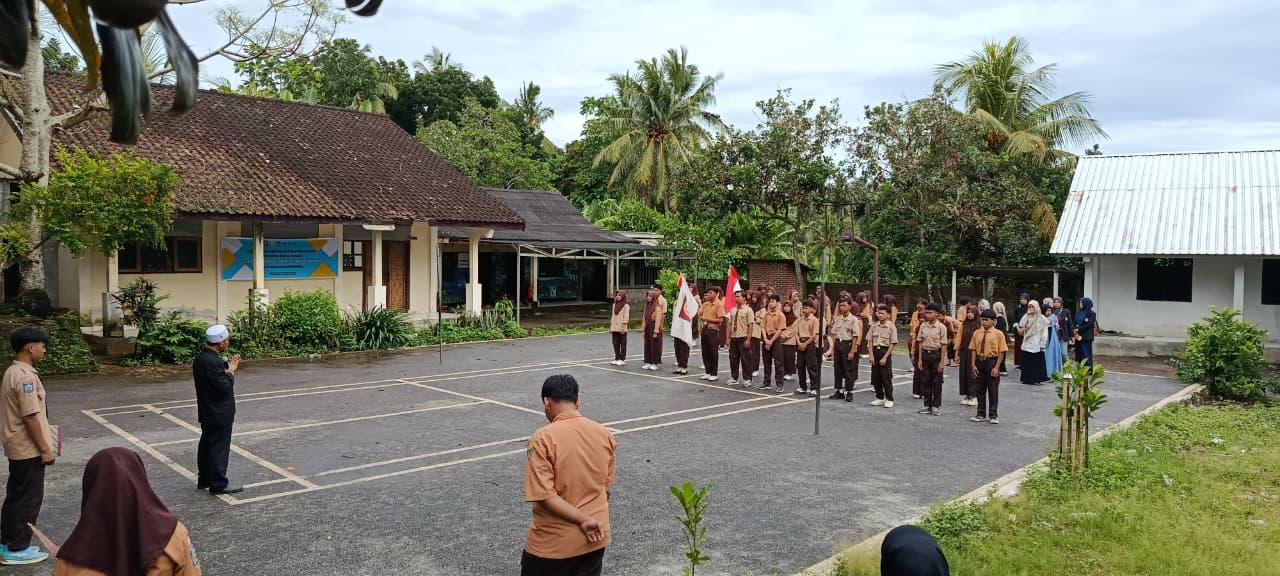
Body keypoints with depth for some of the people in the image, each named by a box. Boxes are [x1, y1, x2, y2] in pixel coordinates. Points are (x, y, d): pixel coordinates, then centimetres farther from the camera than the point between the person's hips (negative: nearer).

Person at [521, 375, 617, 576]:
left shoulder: (543, 438, -17)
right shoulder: (604, 434, -1)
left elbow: (544, 495, -21)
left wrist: (584, 520, -15)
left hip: (553, 543, -5)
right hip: (595, 539, 5)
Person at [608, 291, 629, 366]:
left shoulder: (626, 306, -6)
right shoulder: (615, 305, 15)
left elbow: (626, 317, -10)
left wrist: (623, 327, -16)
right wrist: (610, 326, 14)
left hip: (621, 328, -7)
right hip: (614, 328, 7)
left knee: (623, 344, 0)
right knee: (615, 344, 9)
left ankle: (622, 360, 3)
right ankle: (617, 359, 15)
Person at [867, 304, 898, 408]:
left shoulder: (891, 327, -8)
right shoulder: (874, 326, 4)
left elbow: (892, 344, -9)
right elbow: (870, 341, 6)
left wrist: (885, 357, -15)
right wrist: (871, 355, -4)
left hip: (885, 351, -4)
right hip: (875, 351, 4)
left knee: (886, 378, -2)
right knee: (876, 377, 7)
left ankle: (889, 399, 8)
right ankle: (880, 398, 19)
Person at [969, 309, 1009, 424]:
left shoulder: (998, 334, -7)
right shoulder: (977, 333, 4)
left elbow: (1001, 352, -8)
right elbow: (974, 350, 5)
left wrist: (996, 367, -13)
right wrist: (973, 364, -2)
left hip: (992, 362, -4)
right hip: (979, 362, 4)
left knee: (993, 390, 4)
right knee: (980, 390, 10)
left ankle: (993, 415, 15)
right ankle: (981, 414, 22)